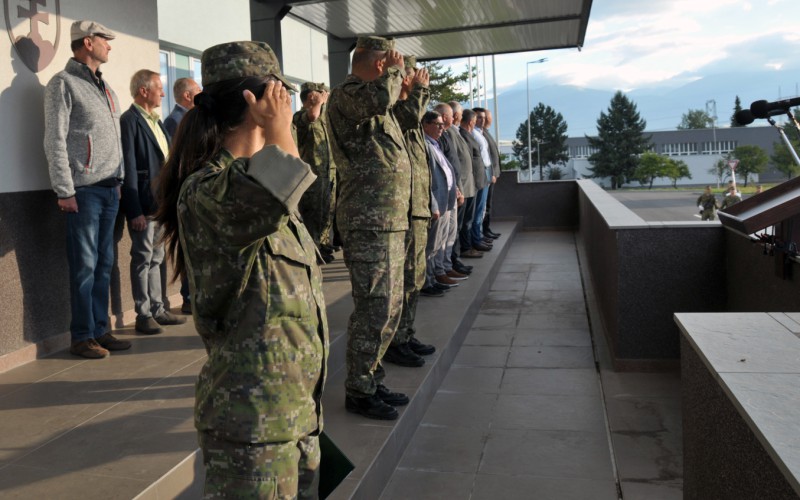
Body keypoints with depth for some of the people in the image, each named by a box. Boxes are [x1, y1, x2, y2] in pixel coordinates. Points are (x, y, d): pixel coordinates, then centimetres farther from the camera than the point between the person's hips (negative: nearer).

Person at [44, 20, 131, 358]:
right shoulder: (64, 84, -4)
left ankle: (100, 330, 17)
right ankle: (82, 337, 6)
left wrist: (119, 179, 14)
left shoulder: (105, 87, 18)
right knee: (84, 266, -3)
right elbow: (55, 141, -9)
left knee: (104, 264, 9)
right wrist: (64, 191, -14)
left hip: (110, 189, 7)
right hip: (84, 190, -7)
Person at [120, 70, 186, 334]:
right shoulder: (130, 121, -10)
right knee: (143, 259, 0)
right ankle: (143, 315, 9)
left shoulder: (156, 121, 16)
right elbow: (129, 170, -15)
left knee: (156, 259, 14)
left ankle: (157, 310, 23)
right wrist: (134, 211, -19)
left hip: (161, 202, 8)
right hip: (143, 204, -8)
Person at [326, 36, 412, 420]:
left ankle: (372, 379, 28)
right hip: (369, 221, -11)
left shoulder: (377, 104, 21)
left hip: (390, 220, 11)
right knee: (374, 309, -7)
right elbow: (379, 98, -30)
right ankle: (359, 392, 6)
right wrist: (395, 70, -15)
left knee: (389, 306, 16)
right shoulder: (346, 94, -9)